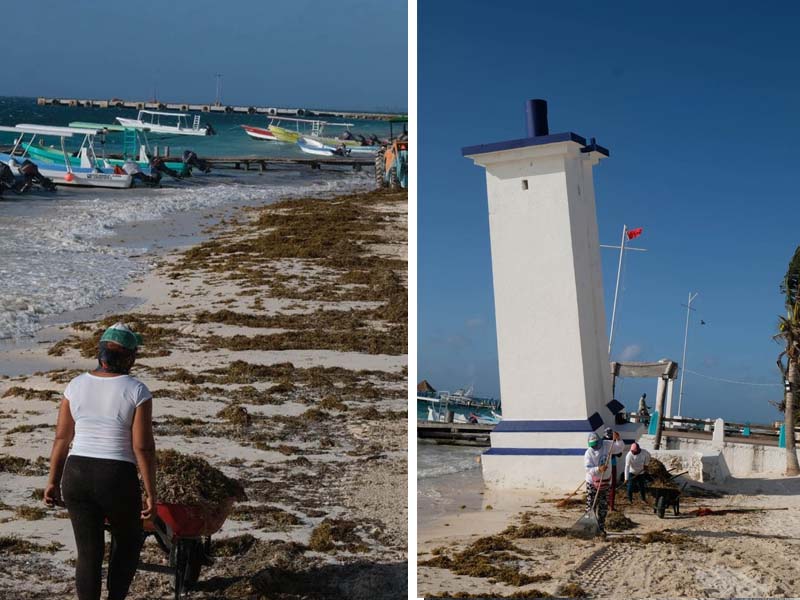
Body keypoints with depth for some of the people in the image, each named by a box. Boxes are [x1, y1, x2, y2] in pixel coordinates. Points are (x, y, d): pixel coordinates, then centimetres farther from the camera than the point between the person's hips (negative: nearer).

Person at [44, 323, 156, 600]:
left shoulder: (76, 385, 1)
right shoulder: (137, 391, -10)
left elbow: (62, 438, 5)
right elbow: (143, 447, -12)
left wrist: (53, 481, 14)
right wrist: (151, 494, -5)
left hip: (76, 476, 3)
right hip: (118, 481, -3)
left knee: (89, 553, 12)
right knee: (129, 542, 22)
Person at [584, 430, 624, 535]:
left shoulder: (607, 445, -6)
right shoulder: (588, 453, -16)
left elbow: (620, 448, 1)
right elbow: (587, 468, -23)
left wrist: (618, 439, -18)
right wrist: (599, 469, -39)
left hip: (605, 482, 3)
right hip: (592, 483, -3)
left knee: (603, 507, 10)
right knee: (591, 506, -2)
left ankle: (601, 528, 21)